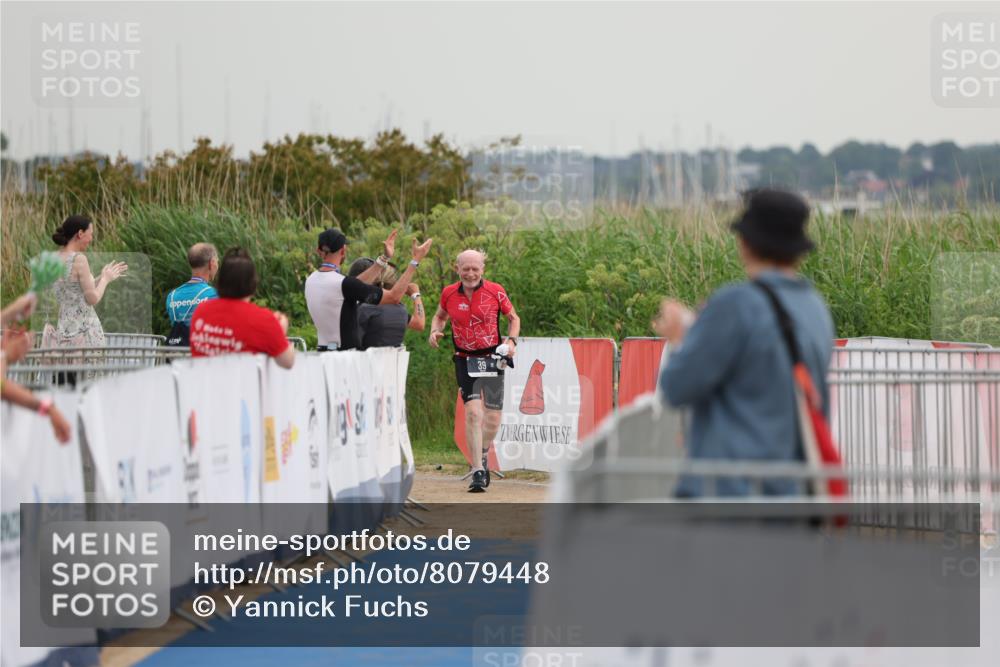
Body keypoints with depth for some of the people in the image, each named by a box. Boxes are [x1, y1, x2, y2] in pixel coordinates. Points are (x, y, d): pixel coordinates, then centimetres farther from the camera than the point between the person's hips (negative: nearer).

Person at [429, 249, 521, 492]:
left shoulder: (495, 291, -5)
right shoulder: (449, 294, -1)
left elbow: (513, 318, 8)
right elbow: (440, 316, 19)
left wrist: (511, 340, -8)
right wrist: (435, 331, -2)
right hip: (465, 360, 0)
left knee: (493, 416, 3)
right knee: (473, 412, -15)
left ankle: (482, 456, 34)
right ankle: (478, 472, -11)